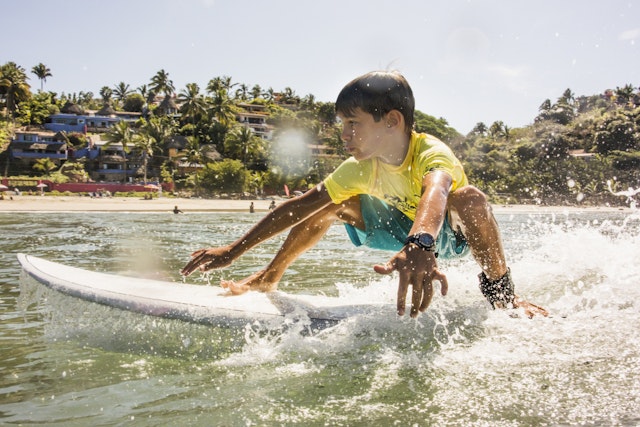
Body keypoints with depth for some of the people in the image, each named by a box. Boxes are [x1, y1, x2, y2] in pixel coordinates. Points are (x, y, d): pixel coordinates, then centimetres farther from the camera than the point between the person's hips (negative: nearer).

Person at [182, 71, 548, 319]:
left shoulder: (433, 154, -36)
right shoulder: (361, 168, -18)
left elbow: (435, 192, -60)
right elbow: (302, 206, -17)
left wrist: (420, 246, -83)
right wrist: (234, 250, -20)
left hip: (453, 236, -5)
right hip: (407, 230, 5)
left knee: (469, 198, -38)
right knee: (333, 203, -8)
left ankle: (500, 290, -18)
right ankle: (270, 278, 6)